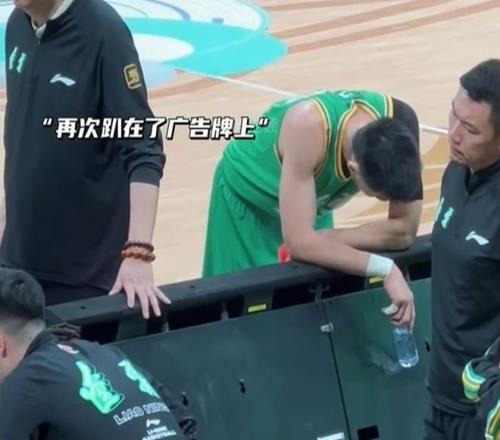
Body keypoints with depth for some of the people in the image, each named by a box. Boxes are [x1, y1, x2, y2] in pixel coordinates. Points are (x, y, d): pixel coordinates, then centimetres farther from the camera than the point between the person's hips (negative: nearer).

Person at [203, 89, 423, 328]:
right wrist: (386, 269, -48)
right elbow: (299, 243, -44)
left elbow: (404, 230, -26)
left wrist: (324, 243, -32)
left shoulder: (400, 123, -32)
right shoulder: (308, 128, -44)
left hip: (314, 199, 4)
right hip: (248, 194, -4)